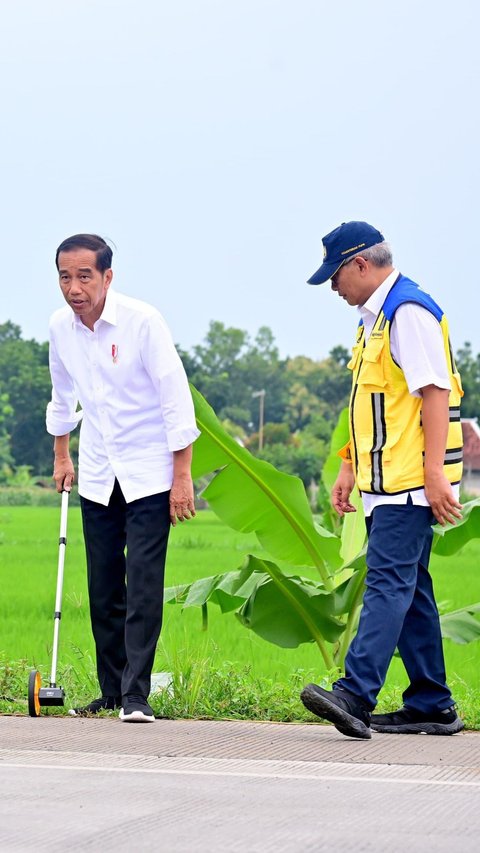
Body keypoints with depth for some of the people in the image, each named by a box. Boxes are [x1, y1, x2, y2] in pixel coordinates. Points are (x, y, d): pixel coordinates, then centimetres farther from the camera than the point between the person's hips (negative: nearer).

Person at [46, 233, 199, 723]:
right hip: (97, 476, 5)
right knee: (103, 590, 6)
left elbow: (176, 399, -14)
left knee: (143, 587, -11)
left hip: (148, 475, -5)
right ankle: (111, 690, 15)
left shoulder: (141, 321, -16)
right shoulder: (60, 327, 0)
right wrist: (61, 455, 23)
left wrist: (182, 476, -15)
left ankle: (136, 695, -10)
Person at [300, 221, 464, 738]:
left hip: (410, 485, -10)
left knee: (388, 583, -16)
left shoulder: (409, 312, -13)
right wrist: (349, 469, 22)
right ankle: (431, 706, 15)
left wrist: (435, 474, -23)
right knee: (408, 588, 11)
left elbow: (436, 393, -19)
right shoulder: (373, 317, 19)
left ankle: (355, 696, -26)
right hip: (387, 483, 10)